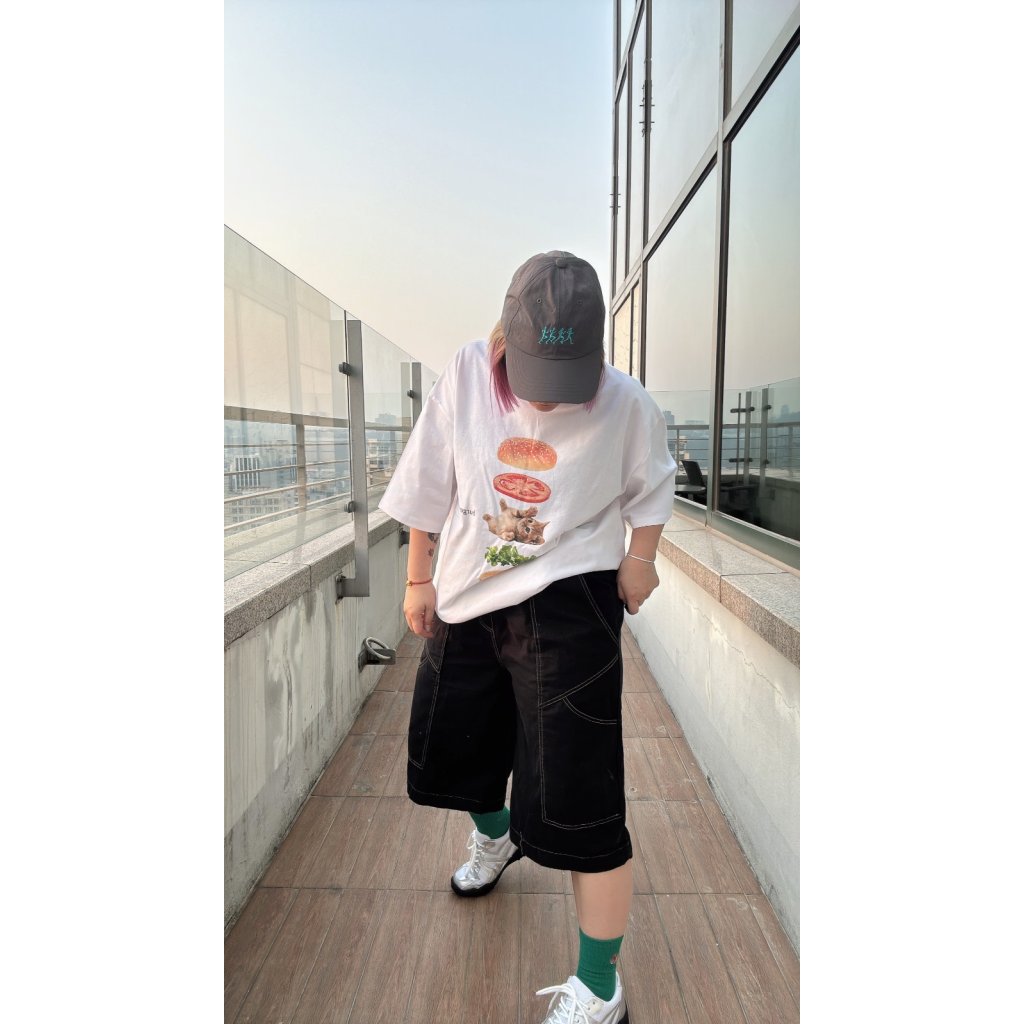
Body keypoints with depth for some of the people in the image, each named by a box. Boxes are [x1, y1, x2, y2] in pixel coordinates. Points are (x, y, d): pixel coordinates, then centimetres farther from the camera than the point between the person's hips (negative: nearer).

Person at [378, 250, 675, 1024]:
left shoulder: (624, 402, -13)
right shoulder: (466, 374, -9)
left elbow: (651, 484, 7)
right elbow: (430, 482, 1)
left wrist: (640, 555, -3)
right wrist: (418, 577, 6)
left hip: (567, 606, -4)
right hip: (466, 600, 5)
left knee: (576, 798, -4)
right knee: (451, 745, 23)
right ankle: (493, 837, 59)